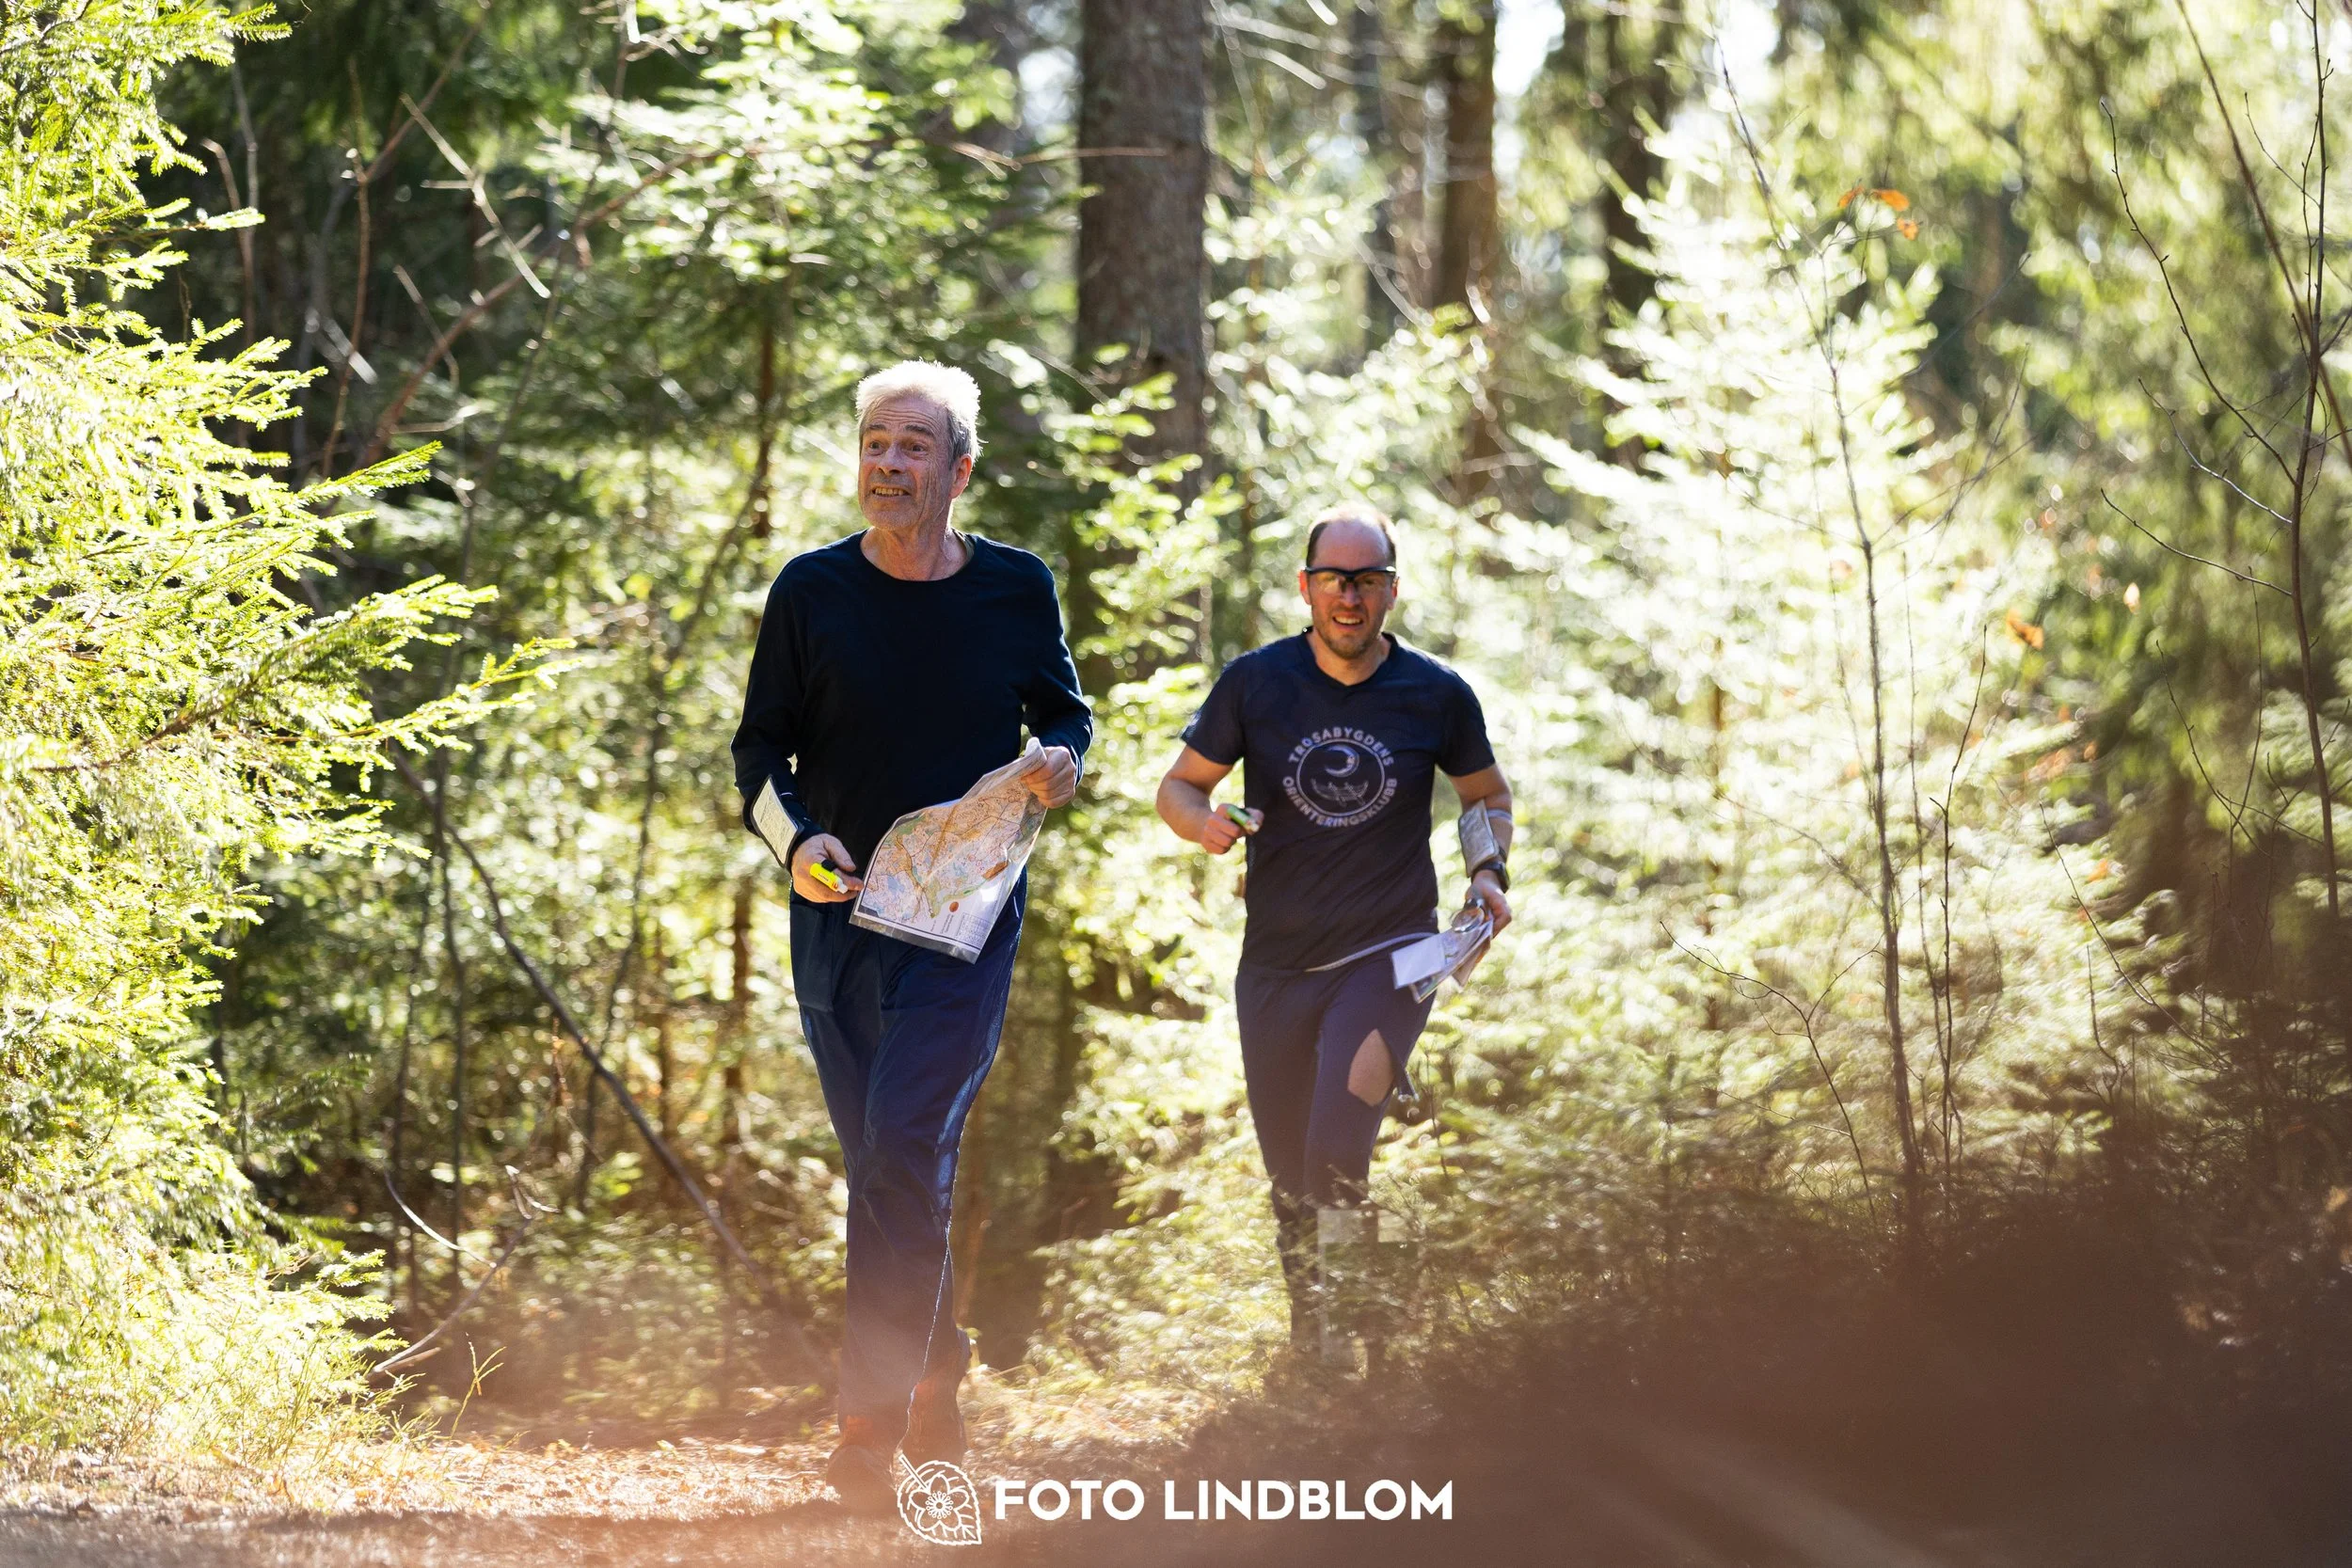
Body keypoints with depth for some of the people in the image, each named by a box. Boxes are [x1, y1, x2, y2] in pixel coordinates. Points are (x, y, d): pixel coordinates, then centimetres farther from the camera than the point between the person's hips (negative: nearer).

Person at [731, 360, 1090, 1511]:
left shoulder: (1016, 590, 2)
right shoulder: (812, 592, 1)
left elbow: (1062, 711, 16)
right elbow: (762, 749, 6)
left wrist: (1062, 760, -7)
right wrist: (795, 840, -13)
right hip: (838, 914, 2)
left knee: (903, 1150, -18)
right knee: (889, 1166, 8)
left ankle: (872, 1427, -17)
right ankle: (936, 1378, 28)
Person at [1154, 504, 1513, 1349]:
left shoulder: (1437, 695, -1)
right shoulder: (1254, 682, -2)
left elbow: (1488, 795, 16)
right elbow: (1178, 786, 6)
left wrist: (1489, 870, -3)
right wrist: (1204, 823, -17)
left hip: (1389, 956, -2)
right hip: (1277, 961, 2)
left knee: (1337, 1154, -23)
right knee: (1290, 1177, 9)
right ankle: (1307, 1335, 31)